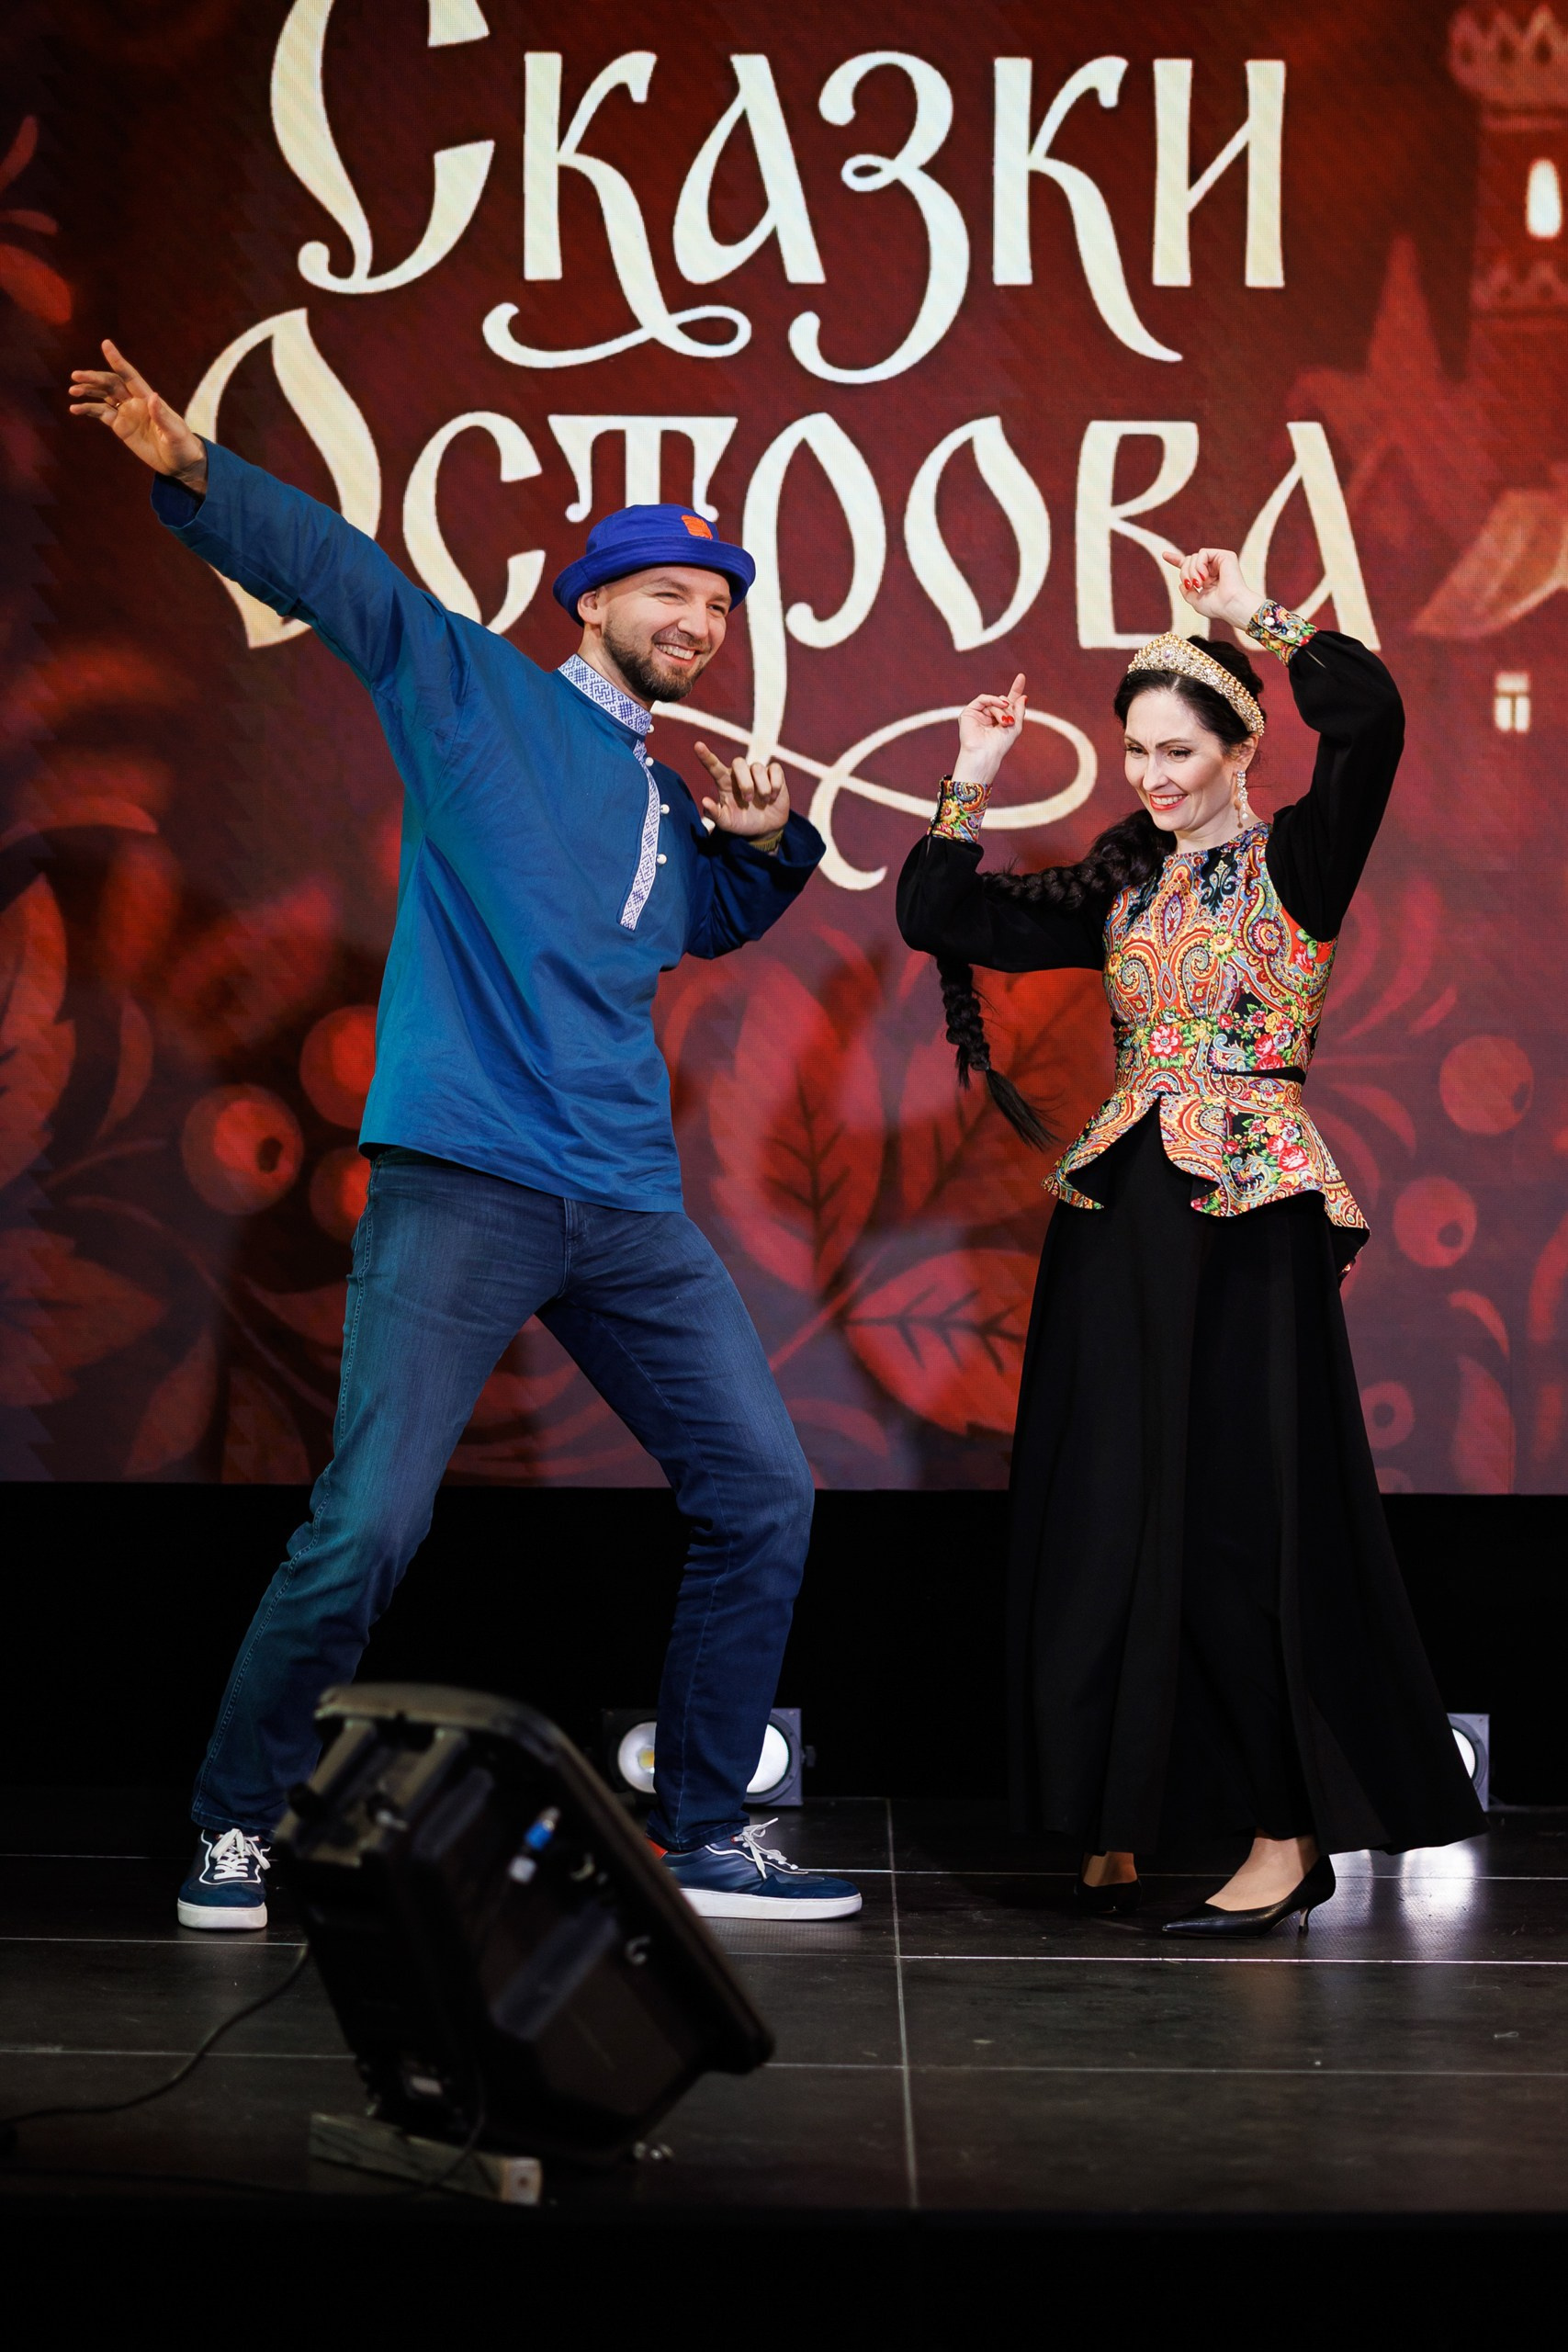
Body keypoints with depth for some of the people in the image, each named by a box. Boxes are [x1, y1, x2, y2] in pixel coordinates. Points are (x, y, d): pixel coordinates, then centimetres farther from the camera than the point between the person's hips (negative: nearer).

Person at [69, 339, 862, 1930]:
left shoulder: (669, 805, 21)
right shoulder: (474, 692, 5)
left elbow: (719, 920, 40)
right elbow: (331, 568, -6)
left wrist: (773, 838, 18)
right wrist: (193, 470, -22)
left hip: (629, 1207, 7)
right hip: (462, 1187, -7)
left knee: (760, 1495, 4)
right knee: (366, 1526, -13)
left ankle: (705, 1836, 16)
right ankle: (238, 1829, 6)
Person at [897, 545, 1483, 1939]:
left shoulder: (1296, 865, -2)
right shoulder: (1121, 890, 13)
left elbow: (1370, 717, -20)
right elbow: (940, 919, 14)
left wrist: (1252, 616, -9)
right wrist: (974, 786, 5)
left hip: (1250, 1212, -6)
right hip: (1121, 1212, 6)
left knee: (1247, 1516, -4)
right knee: (1105, 1513, 6)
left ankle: (1292, 1833, 4)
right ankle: (1121, 1818, 15)